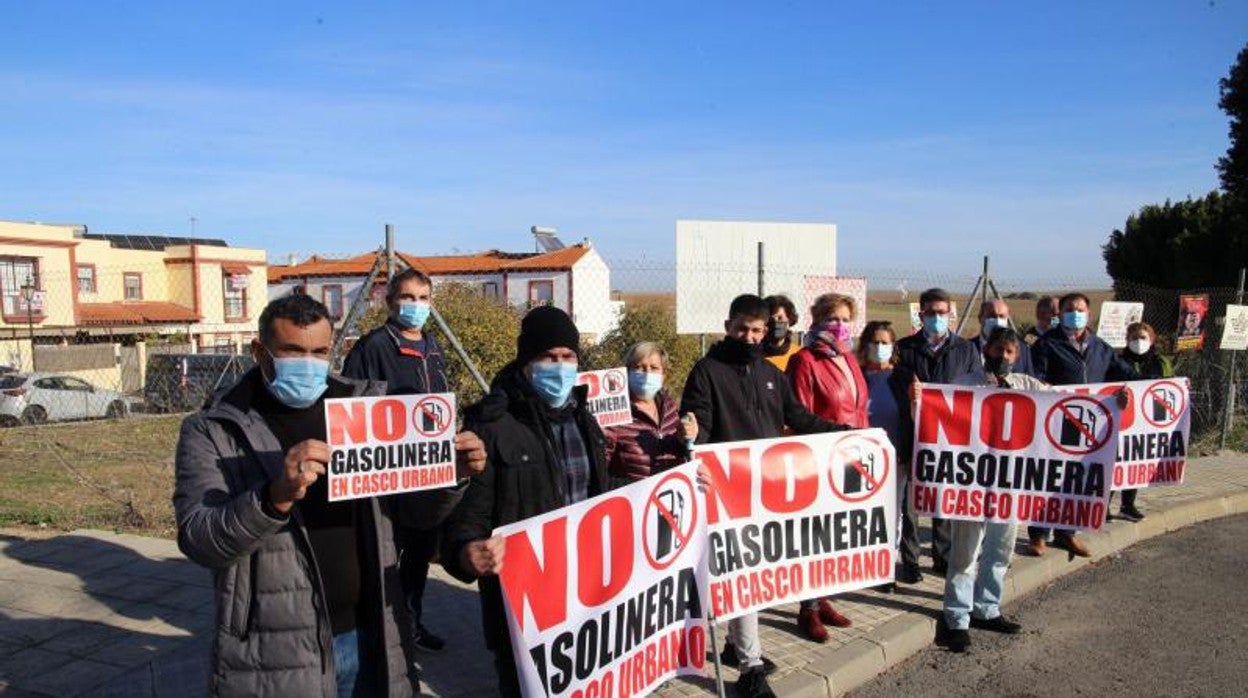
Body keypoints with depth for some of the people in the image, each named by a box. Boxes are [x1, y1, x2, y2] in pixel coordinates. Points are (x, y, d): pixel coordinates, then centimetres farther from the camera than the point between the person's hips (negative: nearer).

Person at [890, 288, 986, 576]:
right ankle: (909, 560, 10)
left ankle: (944, 557, 22)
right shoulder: (905, 348, 6)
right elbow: (897, 390, 0)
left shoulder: (966, 350, 11)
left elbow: (977, 388, 4)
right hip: (914, 435, -1)